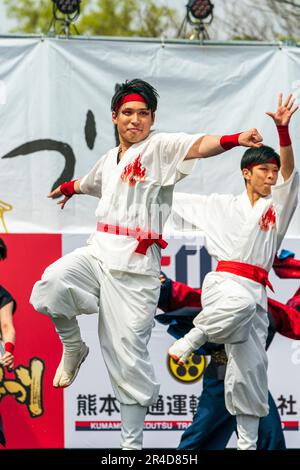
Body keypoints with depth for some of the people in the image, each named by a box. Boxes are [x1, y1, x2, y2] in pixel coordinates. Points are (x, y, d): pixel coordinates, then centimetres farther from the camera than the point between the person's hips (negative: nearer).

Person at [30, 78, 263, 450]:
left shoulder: (161, 146, -2)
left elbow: (199, 145, -24)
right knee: (51, 285, -27)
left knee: (128, 359, -5)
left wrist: (233, 139, -45)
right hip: (97, 252, 5)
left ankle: (131, 443, 5)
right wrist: (68, 187, 67)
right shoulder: (110, 159, 19)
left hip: (135, 266, -5)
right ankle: (72, 347, 2)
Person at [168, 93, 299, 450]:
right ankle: (193, 338, -21)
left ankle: (247, 442, 3)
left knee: (250, 373, -2)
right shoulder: (222, 206, 11)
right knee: (241, 303, -41)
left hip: (255, 293, 3)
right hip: (222, 284, -2)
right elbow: (174, 199, 17)